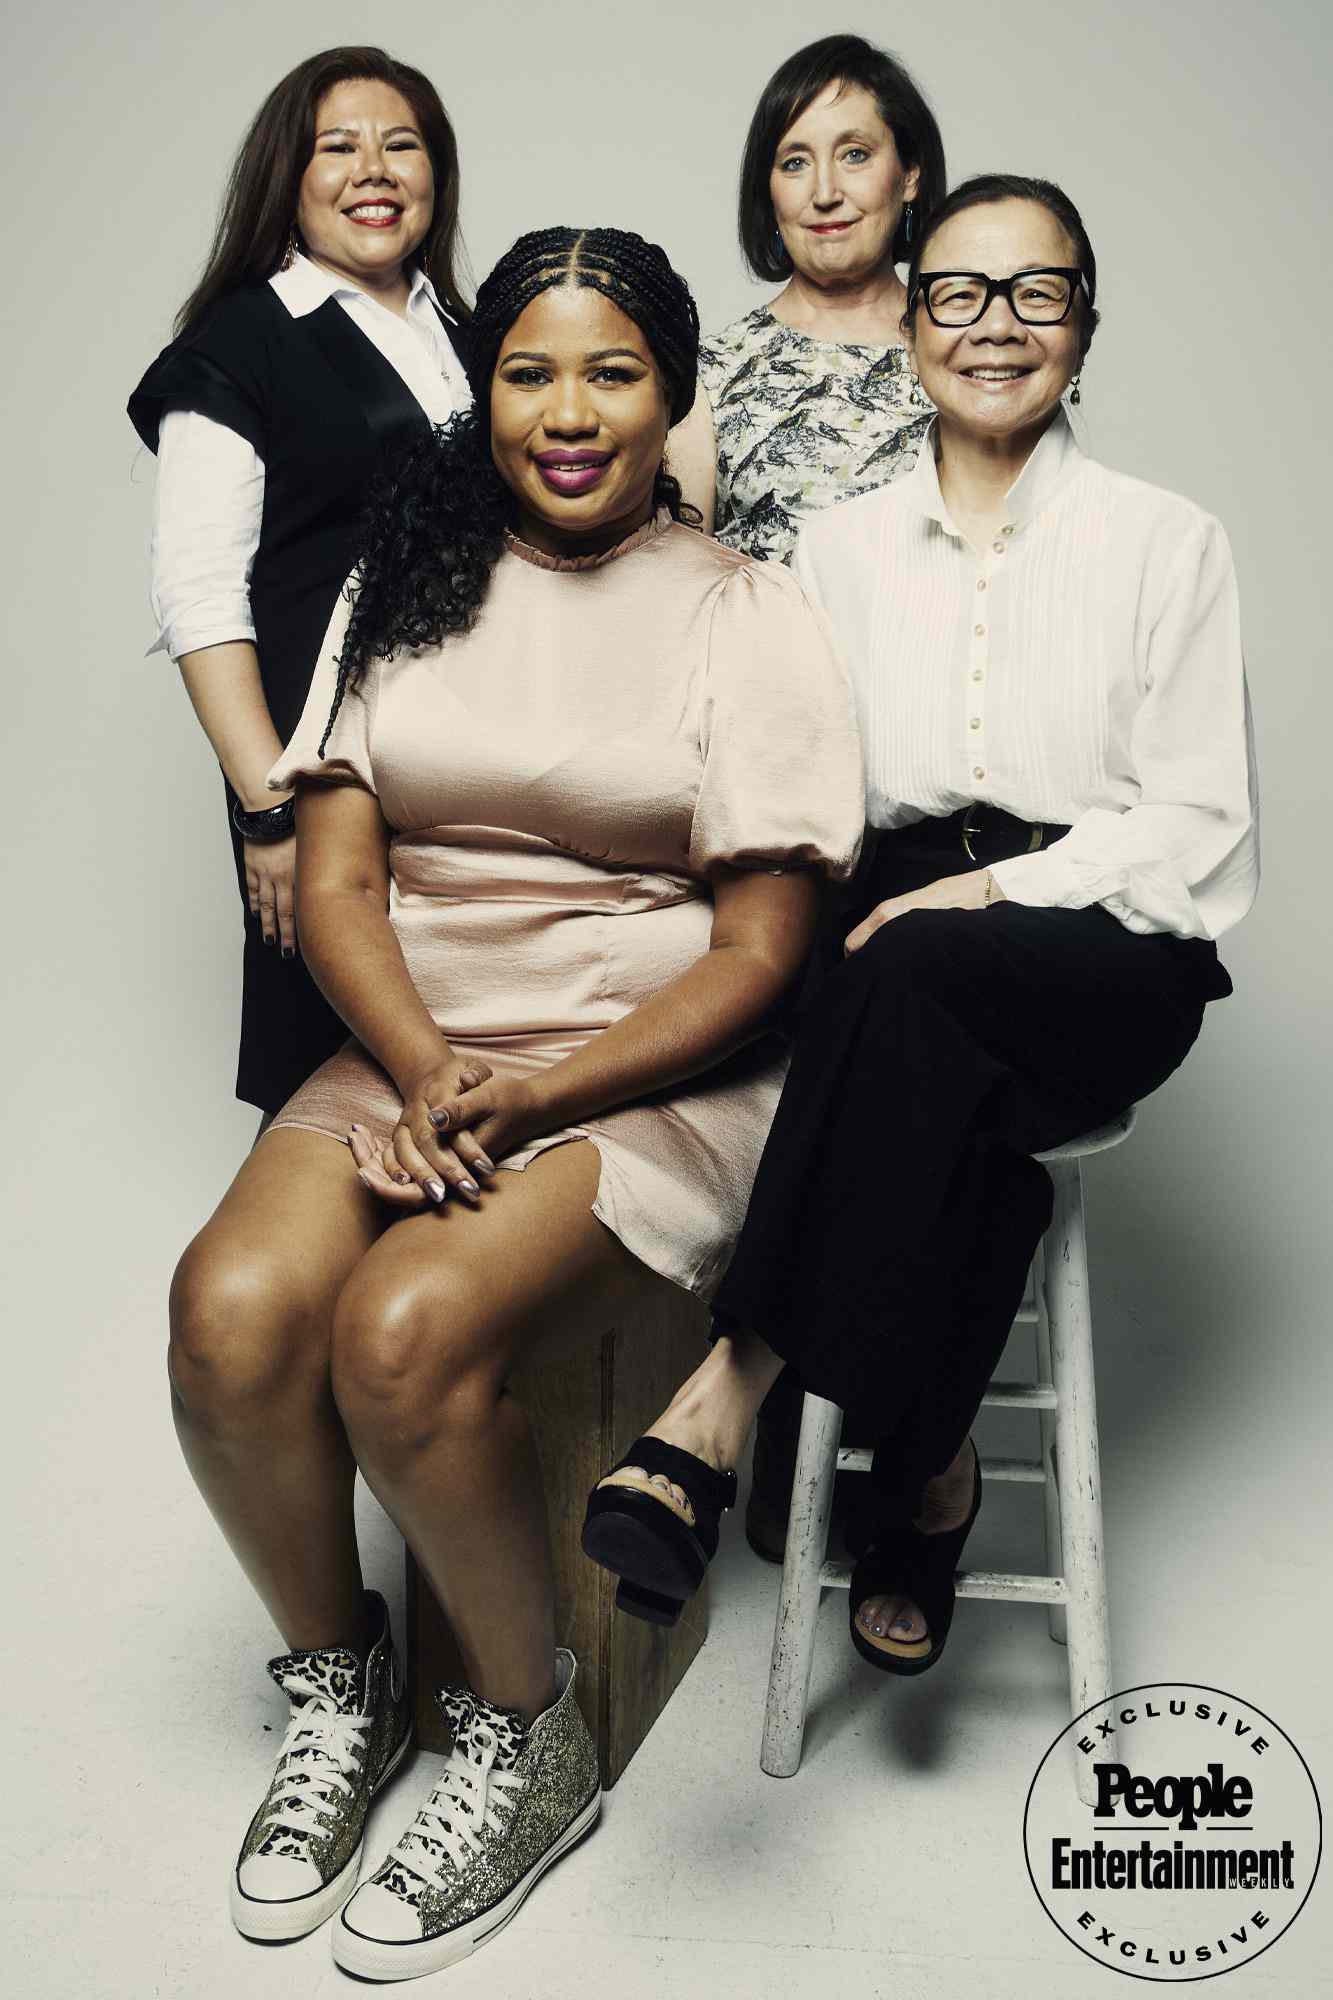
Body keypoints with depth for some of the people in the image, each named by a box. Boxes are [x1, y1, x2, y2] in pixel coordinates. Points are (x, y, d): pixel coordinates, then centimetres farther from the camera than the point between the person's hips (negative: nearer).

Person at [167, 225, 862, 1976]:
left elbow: (756, 954, -5)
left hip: (653, 1069, -3)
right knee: (232, 1310, -23)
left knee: (403, 1328, -28)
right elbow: (337, 880, 4)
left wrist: (529, 1102, -16)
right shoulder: (405, 584, 11)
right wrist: (428, 1077, -14)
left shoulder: (743, 613, 0)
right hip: (413, 1049, 4)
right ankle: (336, 1680, 7)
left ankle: (528, 1734, 0)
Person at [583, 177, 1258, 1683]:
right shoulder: (839, 547, 15)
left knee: (915, 976, -36)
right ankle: (928, 1477, -16)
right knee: (949, 1132, -34)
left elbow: (1199, 825, 0)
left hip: (1109, 955, -2)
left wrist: (995, 894, -14)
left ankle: (723, 1402, -34)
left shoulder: (1166, 544, 8)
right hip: (891, 930, 2)